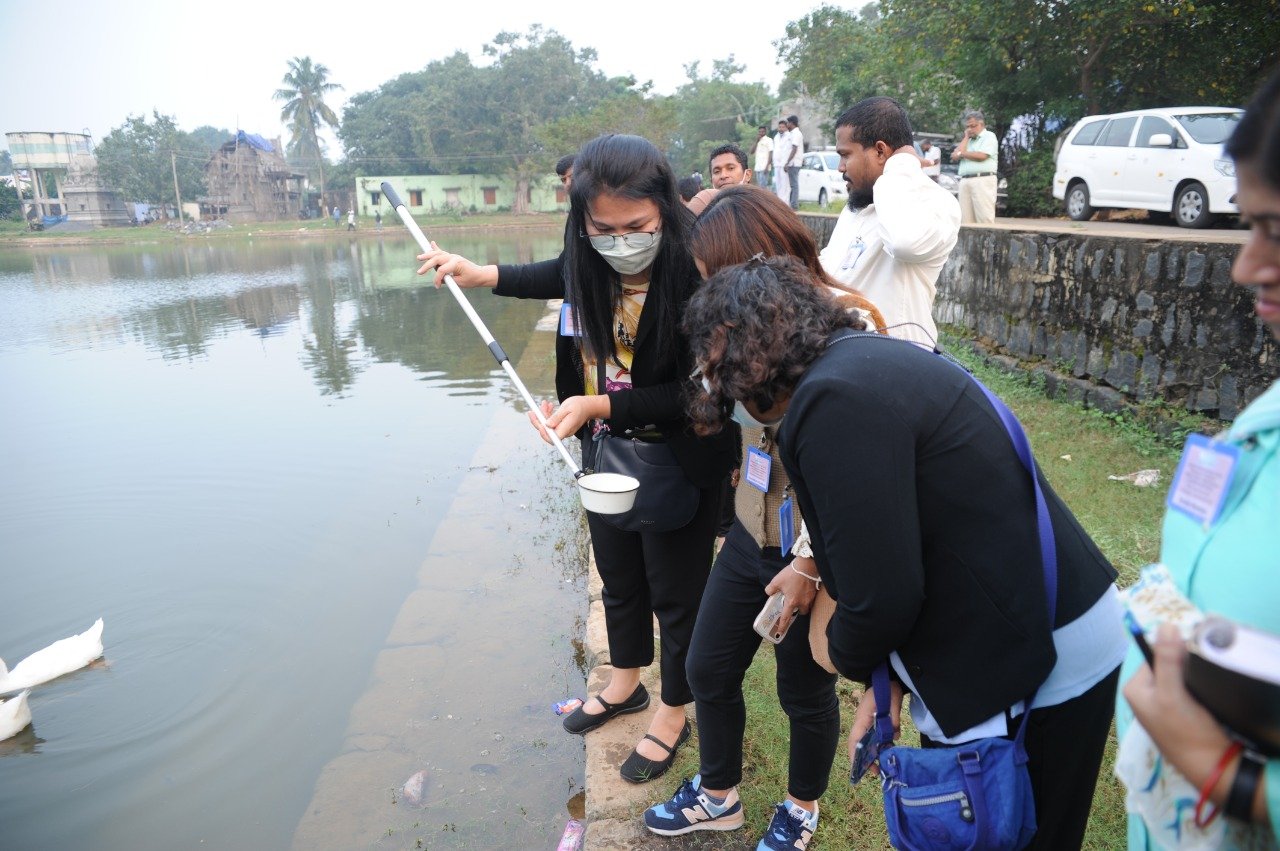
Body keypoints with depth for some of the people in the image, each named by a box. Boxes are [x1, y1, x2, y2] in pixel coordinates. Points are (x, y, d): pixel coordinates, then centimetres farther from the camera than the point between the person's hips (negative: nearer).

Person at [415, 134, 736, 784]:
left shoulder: (694, 277, -29)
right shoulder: (591, 262, -10)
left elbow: (692, 395, -25)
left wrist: (598, 405, -32)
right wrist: (483, 276, 11)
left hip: (679, 462, -6)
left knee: (675, 592, 12)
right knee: (618, 577, 24)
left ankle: (673, 713, 38)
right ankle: (625, 684, 50)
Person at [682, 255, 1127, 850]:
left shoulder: (835, 398, -24)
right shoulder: (870, 359, 7)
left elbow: (882, 594, -24)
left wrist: (851, 659, -2)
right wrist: (889, 679, 10)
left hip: (1040, 671, -9)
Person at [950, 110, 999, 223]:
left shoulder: (989, 136, 5)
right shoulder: (968, 140, 25)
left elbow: (981, 156, -10)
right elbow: (955, 157, 11)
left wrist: (962, 153, 5)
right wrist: (966, 137, 14)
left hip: (983, 180, -6)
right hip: (965, 181, 6)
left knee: (984, 218, -12)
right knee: (965, 219, 0)